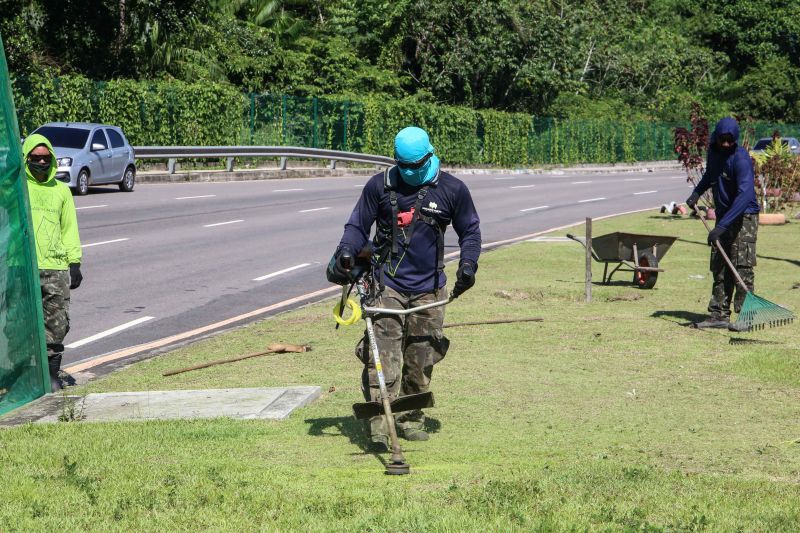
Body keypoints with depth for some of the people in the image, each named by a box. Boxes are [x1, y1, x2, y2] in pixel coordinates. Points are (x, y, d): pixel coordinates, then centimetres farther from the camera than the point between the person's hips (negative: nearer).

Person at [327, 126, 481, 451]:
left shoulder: (452, 189, 3)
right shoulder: (379, 186, 2)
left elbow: (470, 230, 14)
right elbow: (358, 225, 9)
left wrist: (468, 263, -2)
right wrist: (345, 253, -9)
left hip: (429, 287, 2)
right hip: (388, 283, -2)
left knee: (421, 360, 7)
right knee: (384, 354, -14)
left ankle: (412, 421, 22)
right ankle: (379, 427, -18)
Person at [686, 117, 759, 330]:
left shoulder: (740, 158, -22)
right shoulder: (713, 151, 4)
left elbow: (745, 194, -30)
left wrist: (722, 226, -36)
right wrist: (697, 192, 7)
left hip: (744, 217, -8)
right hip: (723, 215, 8)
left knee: (742, 267, -12)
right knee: (719, 268, 7)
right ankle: (719, 315, 10)